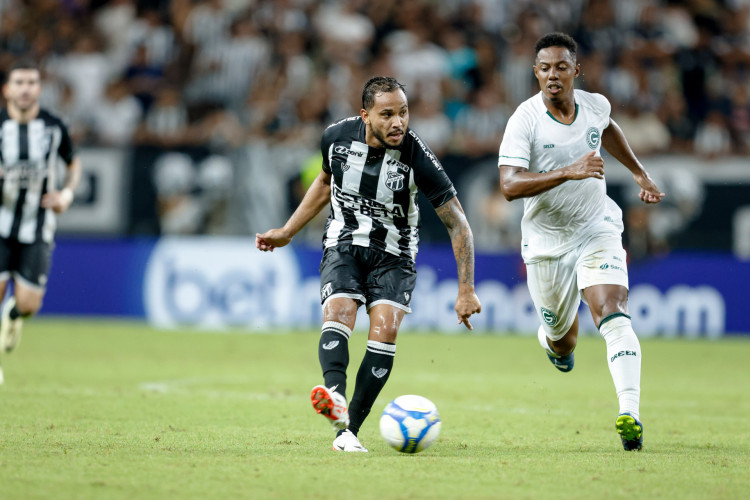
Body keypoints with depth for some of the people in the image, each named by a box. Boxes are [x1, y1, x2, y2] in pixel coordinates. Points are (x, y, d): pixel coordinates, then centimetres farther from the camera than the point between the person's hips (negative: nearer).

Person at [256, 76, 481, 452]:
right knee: (338, 312, -25)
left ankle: (348, 429, -16)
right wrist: (287, 232, 15)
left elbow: (457, 224, -15)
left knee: (384, 329, -20)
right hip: (343, 246, 1)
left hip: (393, 255, -1)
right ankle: (335, 398, -49)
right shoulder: (337, 137, -11)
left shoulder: (417, 157, -21)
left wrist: (466, 291, -19)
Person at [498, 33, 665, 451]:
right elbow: (510, 185, -30)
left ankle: (630, 415, -30)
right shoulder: (525, 120, -17)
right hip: (546, 240, -1)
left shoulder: (595, 105, -4)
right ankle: (554, 340, 51)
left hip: (597, 229, 1)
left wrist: (640, 173, 24)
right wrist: (569, 172, -39)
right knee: (562, 340, 11)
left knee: (614, 317, -21)